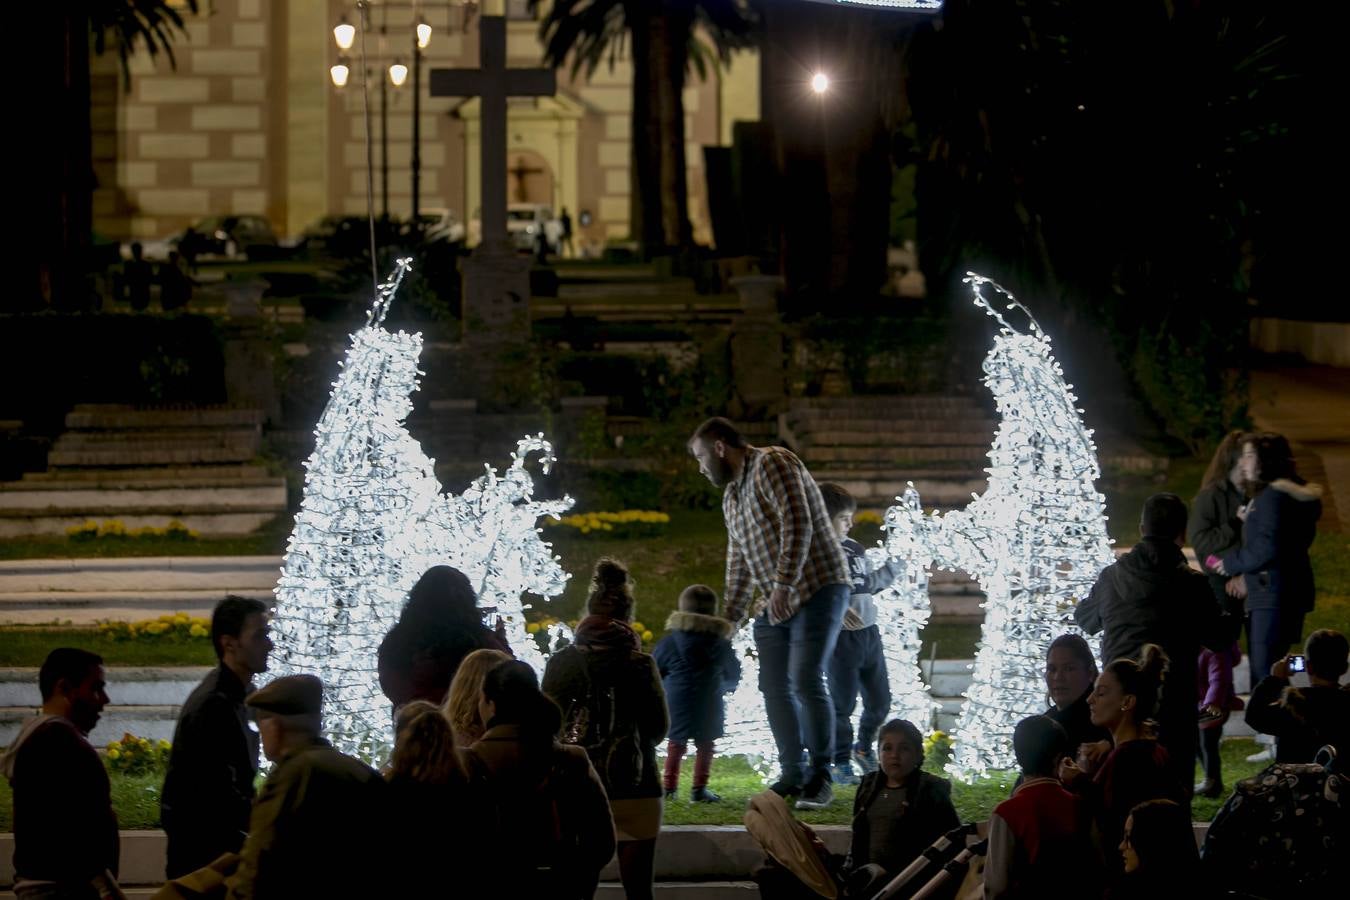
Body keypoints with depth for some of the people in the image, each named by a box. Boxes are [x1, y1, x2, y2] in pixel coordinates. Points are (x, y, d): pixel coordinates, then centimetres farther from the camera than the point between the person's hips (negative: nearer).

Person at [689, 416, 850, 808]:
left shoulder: (772, 464, -10)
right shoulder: (731, 496, 19)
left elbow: (798, 525, -21)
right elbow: (739, 562, 26)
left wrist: (783, 583, -28)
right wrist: (730, 617, 23)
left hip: (817, 588, -9)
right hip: (775, 603, 9)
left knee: (806, 681, -16)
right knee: (775, 687, 4)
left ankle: (819, 779, -11)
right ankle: (791, 776, 12)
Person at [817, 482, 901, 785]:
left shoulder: (855, 549, 14)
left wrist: (896, 564, 22)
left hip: (869, 633, 7)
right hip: (840, 637, -7)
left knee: (880, 700, 12)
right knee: (843, 702, -1)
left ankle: (864, 748, 33)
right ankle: (841, 763, 10)